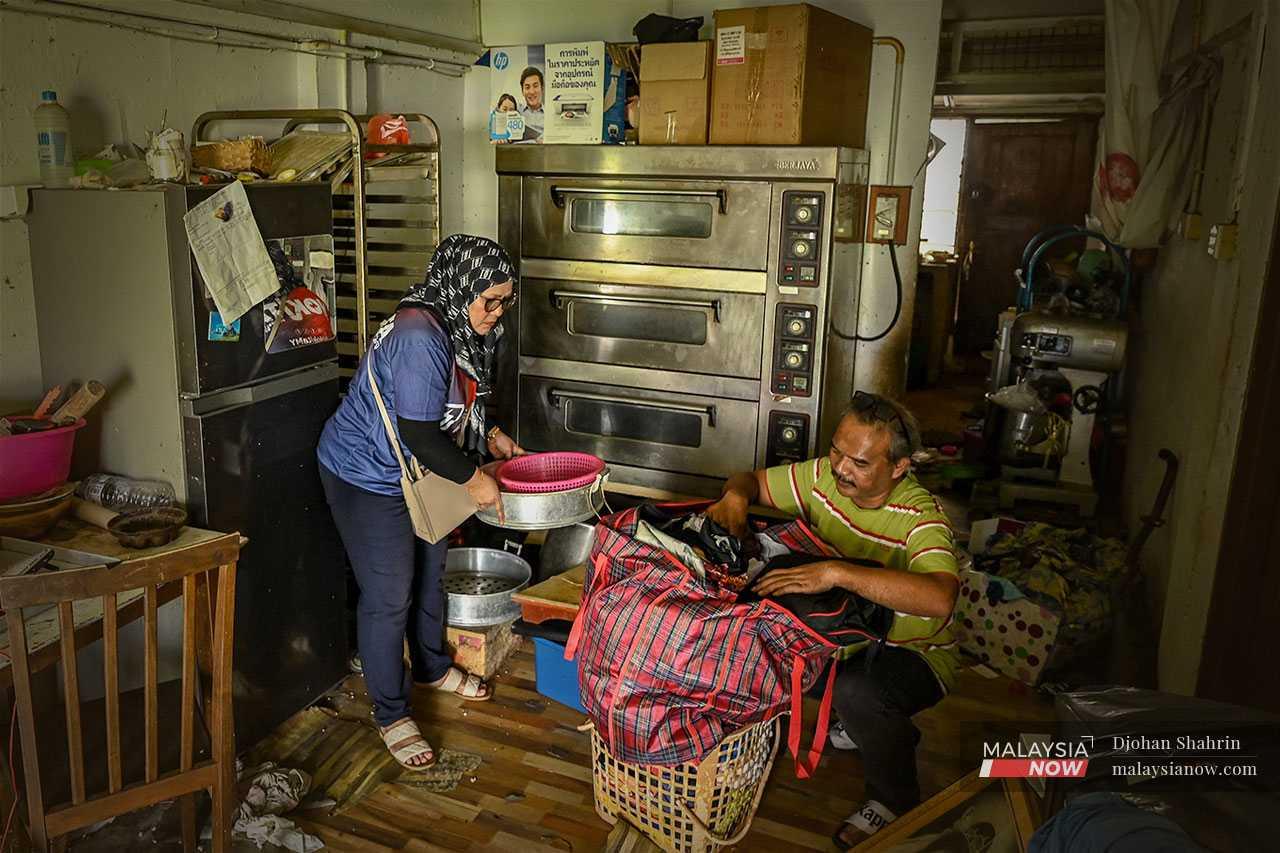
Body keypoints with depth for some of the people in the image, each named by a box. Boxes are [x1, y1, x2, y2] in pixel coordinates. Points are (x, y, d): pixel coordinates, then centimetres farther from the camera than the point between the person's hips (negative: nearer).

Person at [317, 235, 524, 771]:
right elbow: (419, 435, -31)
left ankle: (431, 668, 46)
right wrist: (473, 480, -21)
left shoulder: (458, 329, -1)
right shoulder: (419, 339, -32)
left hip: (418, 474, 10)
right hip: (367, 480, -9)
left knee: (429, 575, 23)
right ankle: (391, 714, 19)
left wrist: (487, 435, 2)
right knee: (388, 597, 1)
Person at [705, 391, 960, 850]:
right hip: (850, 634, 7)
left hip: (914, 653, -7)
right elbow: (751, 480, 3)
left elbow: (939, 598, -48)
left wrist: (835, 572, -53)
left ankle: (894, 799, -1)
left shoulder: (920, 515, -29)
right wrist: (734, 498, -22)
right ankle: (877, 726, 11)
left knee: (854, 691, -36)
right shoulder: (825, 477, -11)